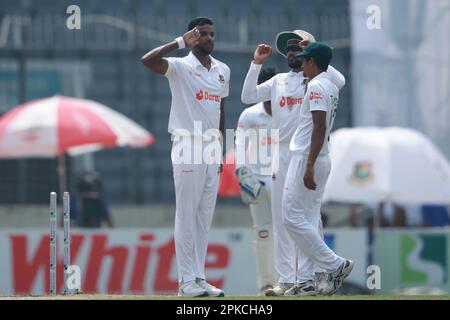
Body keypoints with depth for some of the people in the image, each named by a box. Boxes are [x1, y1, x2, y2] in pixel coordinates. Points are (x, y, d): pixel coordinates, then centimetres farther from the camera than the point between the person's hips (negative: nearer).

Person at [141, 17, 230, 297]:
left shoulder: (223, 70, 13)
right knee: (187, 216, -5)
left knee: (205, 218, 7)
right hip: (188, 148, -6)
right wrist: (181, 42, -25)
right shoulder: (180, 67, -6)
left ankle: (199, 277, 11)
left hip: (212, 150, 6)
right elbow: (147, 60, -25)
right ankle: (187, 280, -3)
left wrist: (222, 150, 17)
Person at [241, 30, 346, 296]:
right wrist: (257, 64, 3)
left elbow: (340, 81, -19)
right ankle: (286, 280, 7)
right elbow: (248, 97, 10)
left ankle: (308, 279, -6)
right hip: (282, 155, 5)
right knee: (281, 219, 4)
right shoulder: (278, 81, 17)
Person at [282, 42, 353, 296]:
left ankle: (335, 265, -10)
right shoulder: (332, 87, 11)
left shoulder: (316, 86, -16)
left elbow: (320, 128, -23)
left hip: (307, 160, -10)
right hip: (323, 159, 10)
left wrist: (309, 166, -26)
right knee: (309, 219, 10)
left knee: (293, 217, -7)